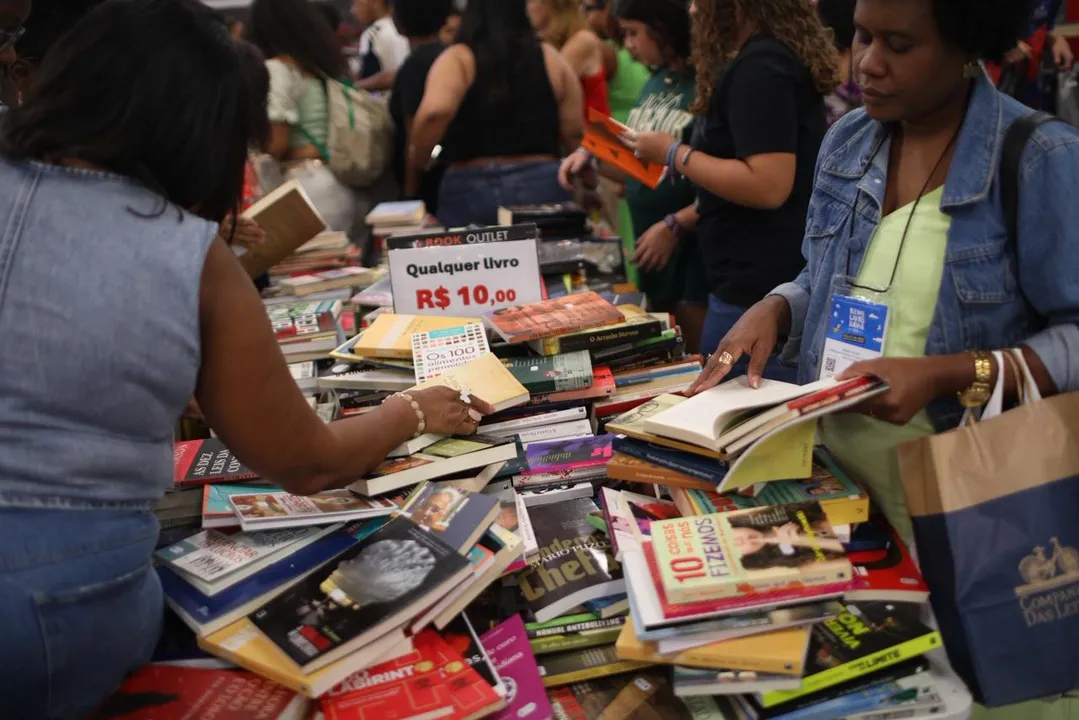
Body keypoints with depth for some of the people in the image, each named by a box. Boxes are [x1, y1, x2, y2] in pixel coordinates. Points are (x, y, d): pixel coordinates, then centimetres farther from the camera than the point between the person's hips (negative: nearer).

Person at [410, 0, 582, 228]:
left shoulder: (458, 60, -2)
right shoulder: (550, 58, 6)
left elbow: (435, 112, -21)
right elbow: (575, 135, 7)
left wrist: (418, 156, -4)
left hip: (471, 190, -2)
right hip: (542, 186, 2)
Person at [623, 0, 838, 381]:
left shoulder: (759, 67, -17)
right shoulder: (777, 55, 15)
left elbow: (769, 185, -25)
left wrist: (674, 154, -15)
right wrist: (686, 218, 24)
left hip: (759, 287, -11)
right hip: (772, 279, 11)